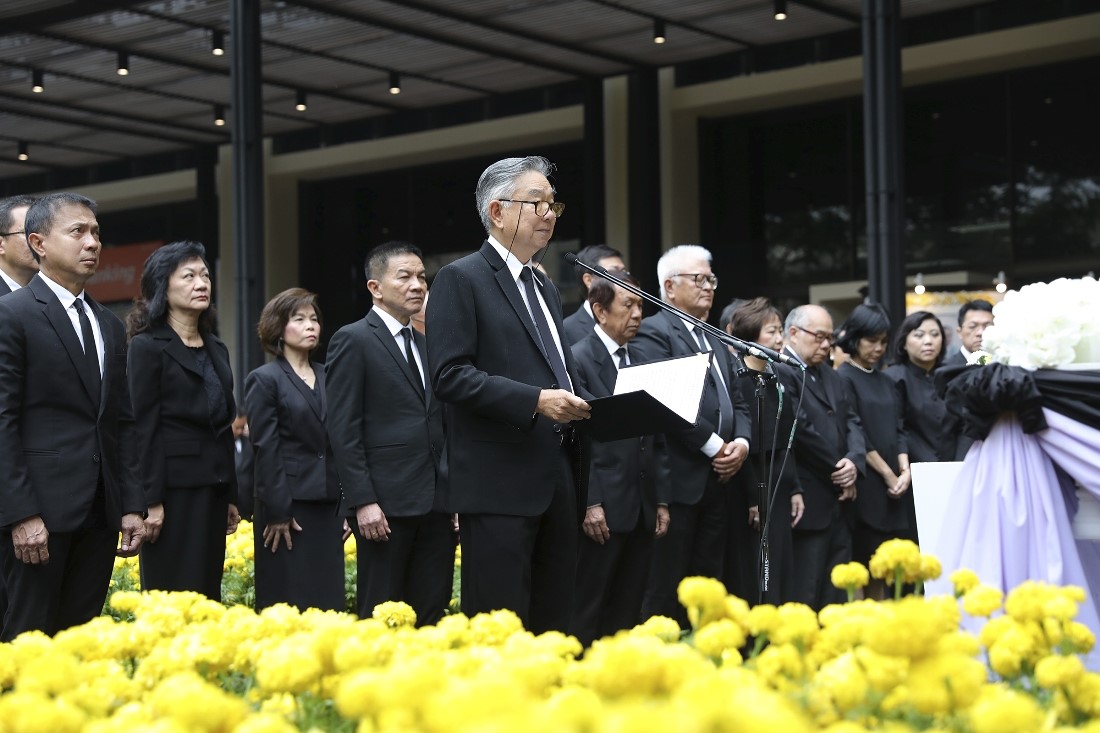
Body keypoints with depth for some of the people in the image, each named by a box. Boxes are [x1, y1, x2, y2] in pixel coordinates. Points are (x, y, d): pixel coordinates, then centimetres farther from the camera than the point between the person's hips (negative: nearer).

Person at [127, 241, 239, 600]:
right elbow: (144, 428, -11)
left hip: (213, 486, 7)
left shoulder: (217, 349, 16)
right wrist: (152, 500, -16)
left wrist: (230, 496, 15)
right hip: (174, 486, -7)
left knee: (208, 591, 7)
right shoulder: (147, 346, -5)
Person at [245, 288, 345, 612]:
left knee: (329, 601, 4)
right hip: (288, 504, -5)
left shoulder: (328, 378, 13)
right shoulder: (264, 379, -2)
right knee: (289, 605, -3)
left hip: (328, 505, 5)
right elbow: (265, 449, -8)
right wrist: (277, 512, -13)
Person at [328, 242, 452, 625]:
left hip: (435, 503, 7)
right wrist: (363, 502, -16)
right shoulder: (353, 340, -3)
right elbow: (343, 430, -9)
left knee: (431, 613, 5)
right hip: (387, 503, -7)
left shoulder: (426, 344, 18)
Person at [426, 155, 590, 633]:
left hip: (559, 481, 8)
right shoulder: (461, 279, -4)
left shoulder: (545, 289, 21)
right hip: (500, 484, -8)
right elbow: (449, 375, -13)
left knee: (553, 621, 9)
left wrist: (575, 405, 5)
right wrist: (534, 400, -20)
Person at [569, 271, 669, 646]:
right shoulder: (578, 359, -6)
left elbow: (652, 439, 16)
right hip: (604, 509, -7)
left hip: (642, 509, 7)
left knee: (628, 612, 9)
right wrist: (590, 503, -16)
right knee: (587, 613, -2)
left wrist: (660, 501, 11)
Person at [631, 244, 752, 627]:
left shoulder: (714, 339, 22)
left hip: (717, 479, 8)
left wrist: (741, 441, 0)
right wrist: (714, 446, -13)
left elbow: (737, 400, 20)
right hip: (679, 480, -8)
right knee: (666, 593, -6)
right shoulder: (654, 333, -5)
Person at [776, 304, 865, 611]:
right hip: (809, 504, -9)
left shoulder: (829, 375, 18)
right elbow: (802, 430, -17)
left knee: (836, 596, 10)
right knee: (805, 598, -5)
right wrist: (839, 472, -7)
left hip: (840, 499, 9)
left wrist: (854, 460, -6)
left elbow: (851, 421, 15)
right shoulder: (779, 371, -11)